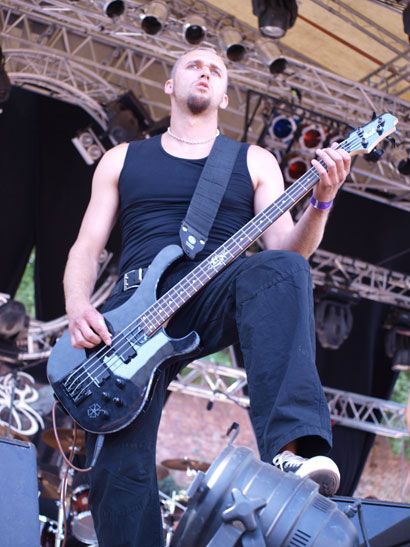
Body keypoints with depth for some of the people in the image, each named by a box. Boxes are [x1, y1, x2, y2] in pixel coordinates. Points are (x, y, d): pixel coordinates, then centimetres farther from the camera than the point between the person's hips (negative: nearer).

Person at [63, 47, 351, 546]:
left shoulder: (254, 162, 20)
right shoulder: (122, 160, 22)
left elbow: (286, 246, 8)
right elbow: (85, 249, 15)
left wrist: (321, 201, -13)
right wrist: (78, 309, -6)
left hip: (217, 298, -1)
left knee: (280, 270, -36)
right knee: (118, 466, -18)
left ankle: (289, 450, -52)